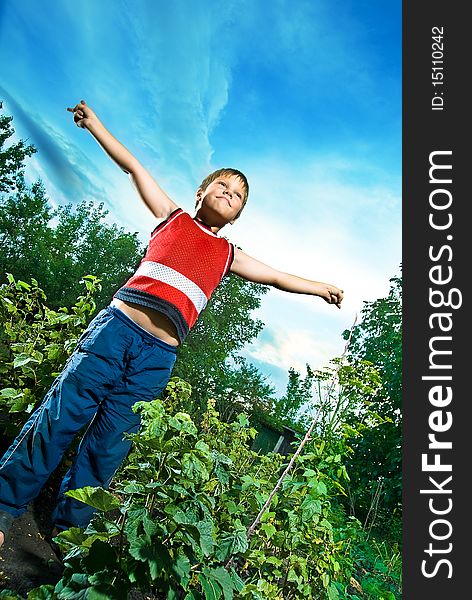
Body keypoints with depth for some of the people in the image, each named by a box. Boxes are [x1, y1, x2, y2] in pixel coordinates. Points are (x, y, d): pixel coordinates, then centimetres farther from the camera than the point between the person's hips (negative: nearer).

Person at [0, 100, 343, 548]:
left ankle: (66, 534, 21)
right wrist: (93, 122, 19)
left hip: (158, 357, 2)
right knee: (56, 420, 0)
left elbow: (277, 277, 25)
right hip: (116, 327, -1)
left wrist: (321, 288, 24)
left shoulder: (228, 255, 19)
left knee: (107, 448, 5)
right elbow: (133, 167, 17)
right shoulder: (171, 217, 15)